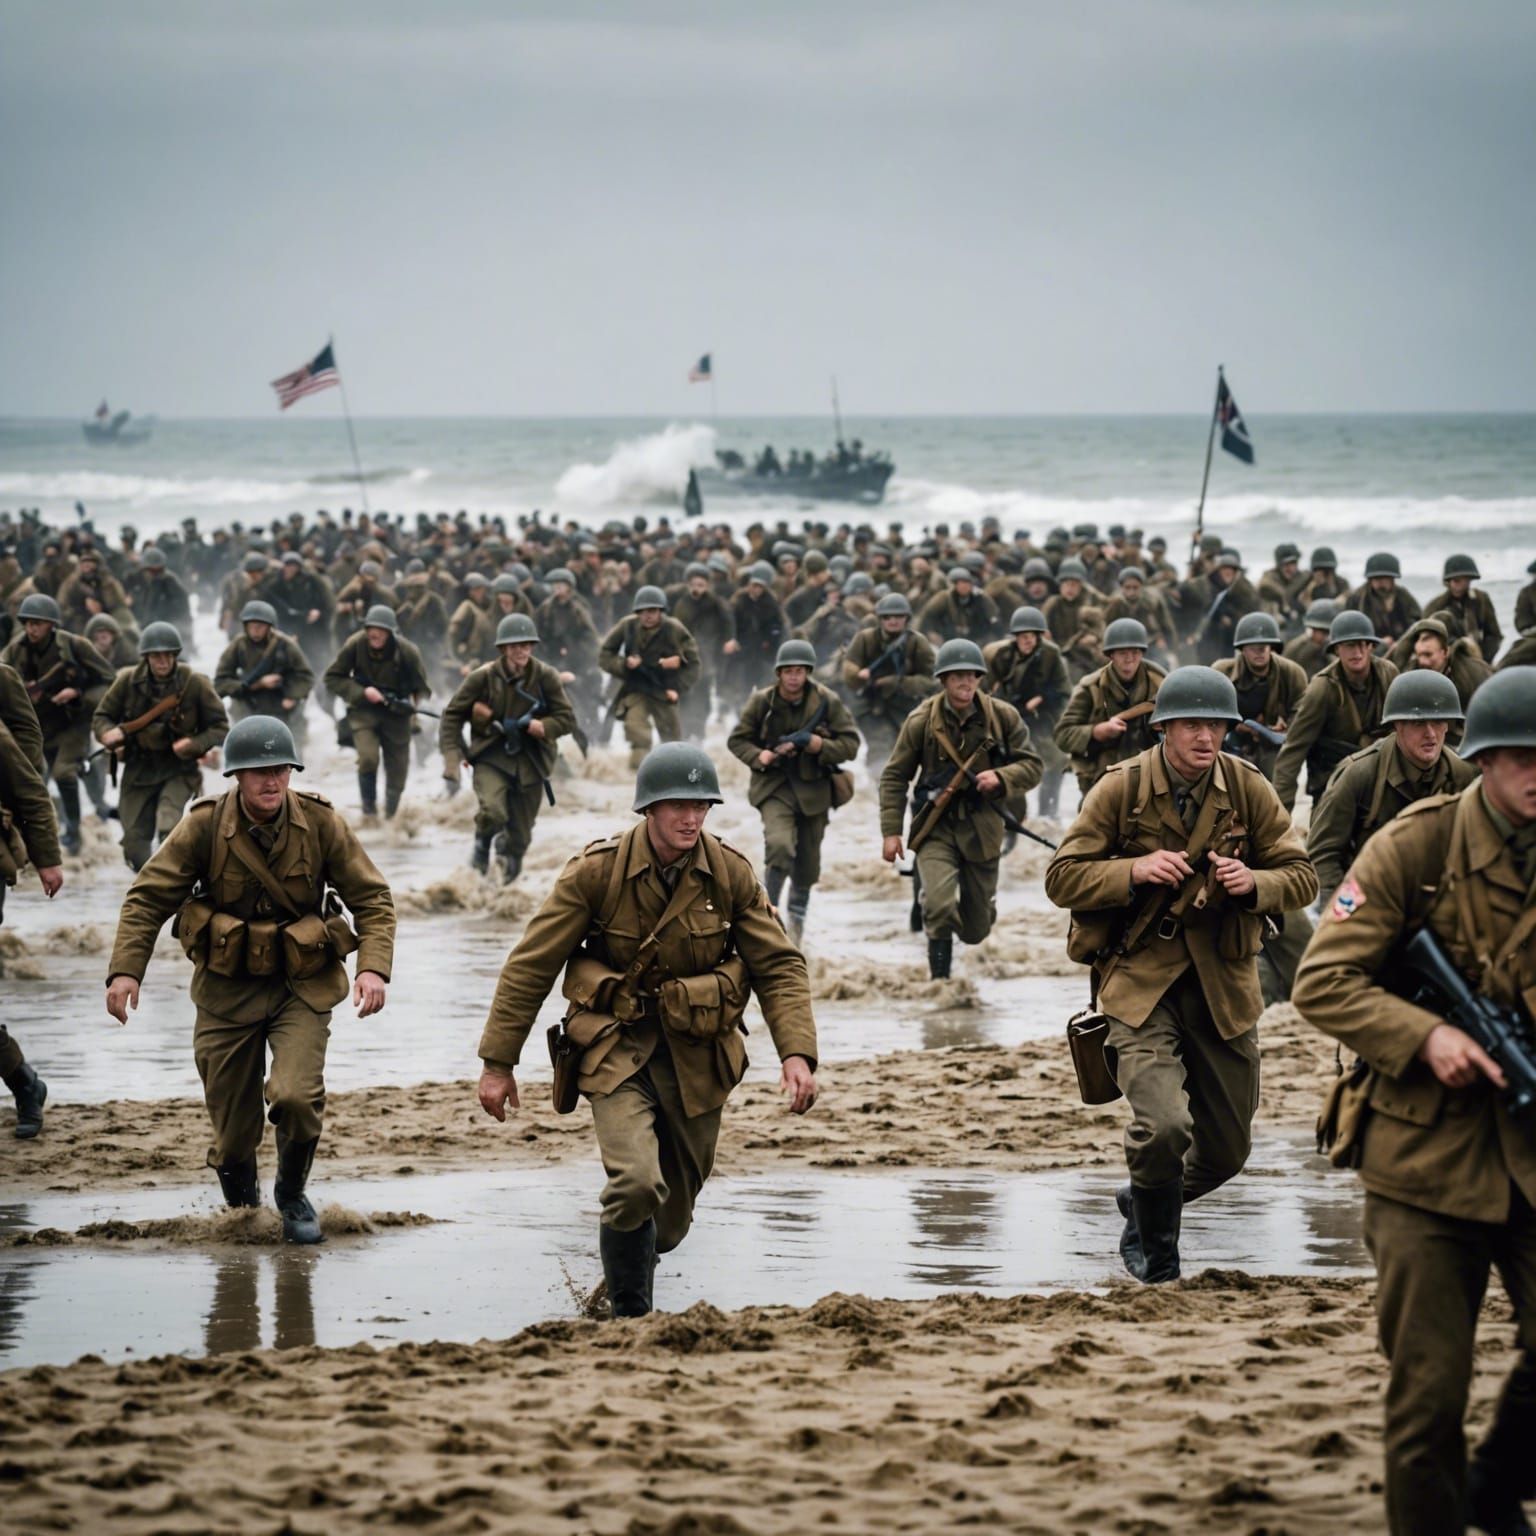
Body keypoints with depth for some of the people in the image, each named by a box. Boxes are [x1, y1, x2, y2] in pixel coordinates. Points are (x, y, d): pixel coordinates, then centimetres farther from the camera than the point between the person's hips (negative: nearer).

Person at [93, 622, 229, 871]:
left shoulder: (195, 684, -10)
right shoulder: (128, 681, -6)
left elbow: (220, 727, -2)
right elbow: (101, 717, 6)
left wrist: (195, 745, -21)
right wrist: (109, 733, -18)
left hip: (178, 769, -3)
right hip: (138, 769, 3)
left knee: (169, 831, -26)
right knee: (135, 845, 5)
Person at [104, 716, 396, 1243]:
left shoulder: (321, 823, -9)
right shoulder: (204, 826, -10)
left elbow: (372, 898, -4)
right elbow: (148, 897, -6)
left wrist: (374, 966, -19)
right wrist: (125, 969, -17)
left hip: (302, 987, -1)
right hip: (227, 987, 1)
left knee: (297, 1096, -21)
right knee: (232, 1120, 3)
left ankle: (292, 1195, 9)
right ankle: (239, 1206, 34)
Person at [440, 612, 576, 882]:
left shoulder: (545, 677, -7)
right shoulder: (484, 677, -9)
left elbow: (567, 719, -3)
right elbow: (452, 715, -1)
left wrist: (544, 726, -23)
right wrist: (453, 755, -12)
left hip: (530, 762, 2)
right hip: (491, 758, -2)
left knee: (520, 834, 11)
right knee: (492, 811, -28)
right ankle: (483, 842, 7)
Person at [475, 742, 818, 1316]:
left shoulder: (730, 873, -5)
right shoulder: (596, 871, -12)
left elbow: (779, 966, -1)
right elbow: (531, 965, -6)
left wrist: (797, 1053, -15)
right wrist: (498, 1063, -5)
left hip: (697, 1056, 3)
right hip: (619, 1051, -3)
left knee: (672, 1214, 11)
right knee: (636, 1184, -25)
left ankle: (626, 1285, 41)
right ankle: (629, 1315, -4)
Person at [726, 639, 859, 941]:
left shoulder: (828, 702, -7)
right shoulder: (762, 703, -7)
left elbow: (851, 744, -4)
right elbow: (737, 740, 3)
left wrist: (817, 744, -21)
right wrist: (759, 756, -17)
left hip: (814, 789, 2)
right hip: (774, 787, -2)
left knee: (807, 865, 13)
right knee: (779, 846, -28)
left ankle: (797, 917, 40)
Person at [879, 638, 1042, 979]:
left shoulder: (1003, 717, -4)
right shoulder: (922, 720, -7)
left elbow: (1033, 766, 0)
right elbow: (894, 777, 0)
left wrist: (1001, 778, -22)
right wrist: (891, 832, -7)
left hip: (983, 827, 2)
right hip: (936, 826, -2)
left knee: (976, 930, 11)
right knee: (938, 904, -27)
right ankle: (939, 979, -9)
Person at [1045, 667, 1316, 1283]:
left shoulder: (1248, 789, 0)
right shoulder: (1120, 789, -6)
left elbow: (1302, 876, 5)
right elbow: (1062, 878, -3)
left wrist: (1253, 882, -17)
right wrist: (1135, 870, -20)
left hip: (1223, 983, 4)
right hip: (1140, 980, -4)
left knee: (1226, 1150, 11)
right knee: (1162, 1127, -22)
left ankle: (1143, 1203, 44)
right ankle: (1155, 1254, 6)